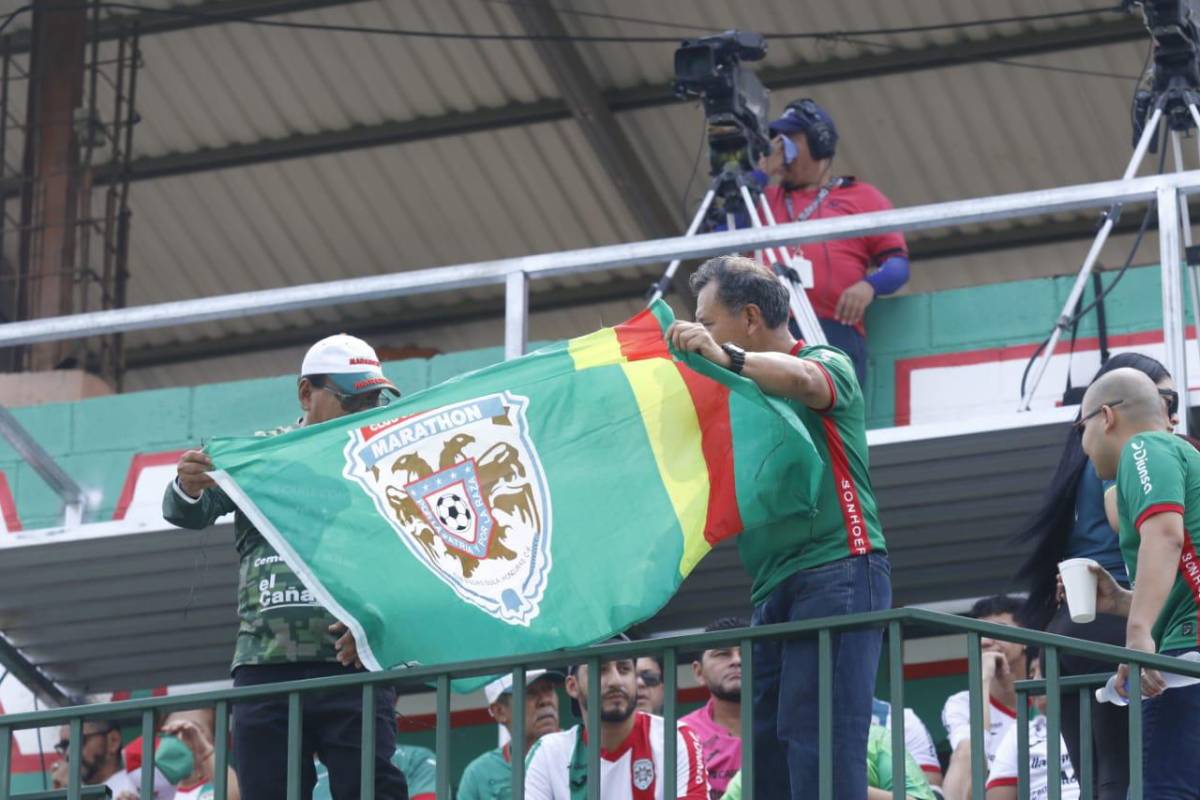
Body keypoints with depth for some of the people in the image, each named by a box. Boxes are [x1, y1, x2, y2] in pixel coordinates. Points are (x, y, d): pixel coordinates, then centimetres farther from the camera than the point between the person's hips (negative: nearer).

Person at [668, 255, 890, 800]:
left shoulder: (828, 364, 3)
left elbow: (802, 380, -23)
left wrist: (726, 356, -18)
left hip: (836, 572, -8)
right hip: (774, 589, 8)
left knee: (817, 736, -16)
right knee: (765, 744, 2)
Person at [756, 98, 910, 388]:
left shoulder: (863, 196, 20)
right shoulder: (766, 198, 29)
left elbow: (898, 263, 13)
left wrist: (870, 284, -10)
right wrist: (760, 174, 14)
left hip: (834, 332, -2)